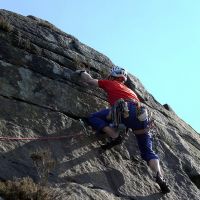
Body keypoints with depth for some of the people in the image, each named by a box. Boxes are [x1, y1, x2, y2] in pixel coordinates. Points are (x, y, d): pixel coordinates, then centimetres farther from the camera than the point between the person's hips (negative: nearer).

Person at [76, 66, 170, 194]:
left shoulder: (110, 83, 27)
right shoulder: (129, 89, 41)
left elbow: (89, 79, 38)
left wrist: (82, 72, 57)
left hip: (126, 110, -5)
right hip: (142, 115, 6)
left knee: (93, 118, 8)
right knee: (148, 152, 12)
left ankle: (115, 136, -12)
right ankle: (159, 176, -13)